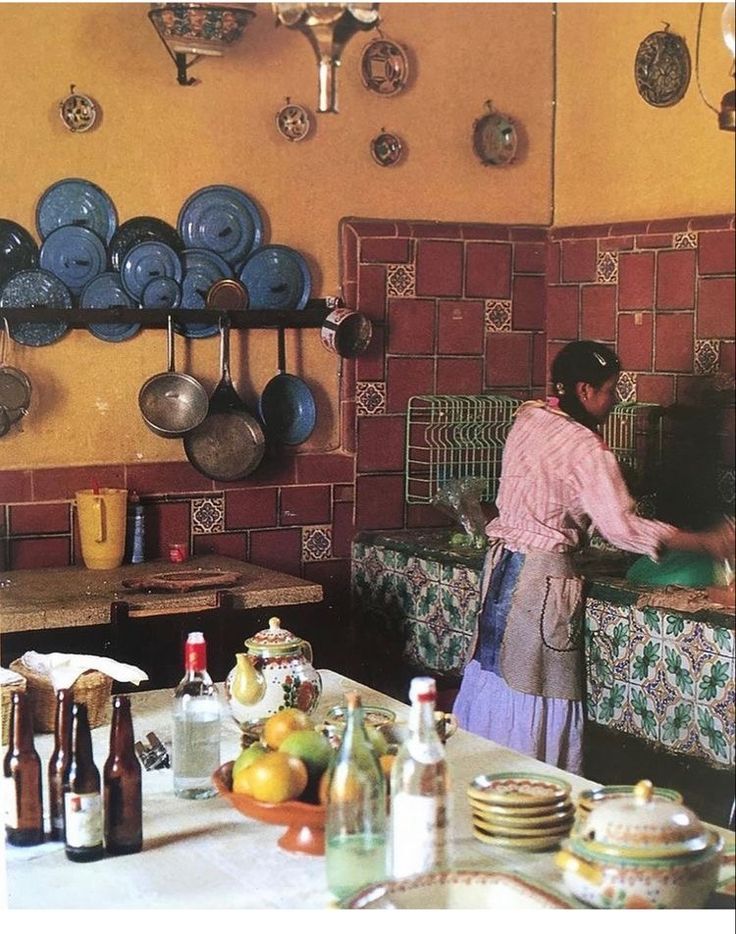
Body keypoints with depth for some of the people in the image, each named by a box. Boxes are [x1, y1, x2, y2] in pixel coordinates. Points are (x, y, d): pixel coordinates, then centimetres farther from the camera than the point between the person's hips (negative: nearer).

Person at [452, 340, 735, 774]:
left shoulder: (527, 418, 7)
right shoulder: (586, 448, -17)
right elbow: (622, 527, -21)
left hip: (502, 560, 8)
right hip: (544, 572, -8)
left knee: (496, 672, 15)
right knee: (538, 686, 0)